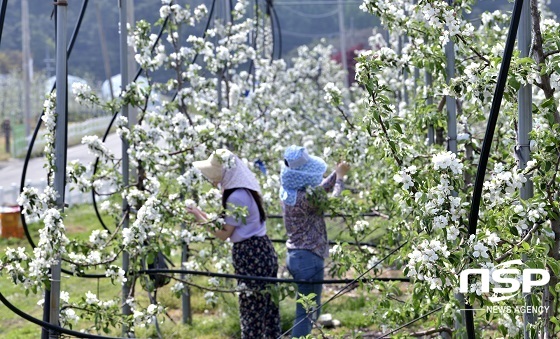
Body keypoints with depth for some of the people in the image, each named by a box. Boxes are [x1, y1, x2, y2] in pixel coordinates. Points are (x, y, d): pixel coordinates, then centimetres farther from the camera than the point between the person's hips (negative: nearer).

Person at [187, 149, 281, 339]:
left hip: (250, 256, -10)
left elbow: (224, 234, -13)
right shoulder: (245, 191, 13)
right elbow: (231, 227, 14)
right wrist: (204, 216, 13)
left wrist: (199, 217, -4)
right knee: (268, 312, 13)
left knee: (251, 315, -4)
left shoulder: (236, 197, -18)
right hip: (263, 251, 10)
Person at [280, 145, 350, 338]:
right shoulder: (304, 198, -24)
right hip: (308, 259, -10)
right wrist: (340, 177, 4)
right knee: (306, 312, -4)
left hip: (297, 256, 10)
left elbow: (320, 190, 19)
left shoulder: (291, 191, 4)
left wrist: (337, 174, 11)